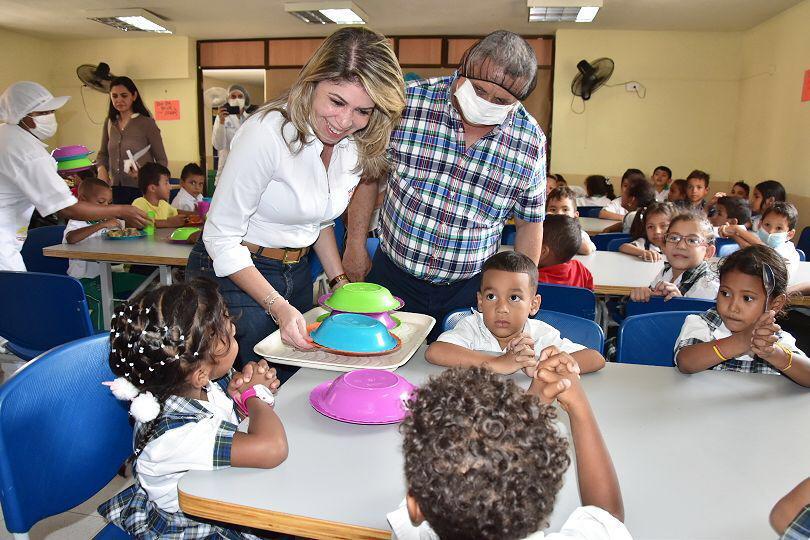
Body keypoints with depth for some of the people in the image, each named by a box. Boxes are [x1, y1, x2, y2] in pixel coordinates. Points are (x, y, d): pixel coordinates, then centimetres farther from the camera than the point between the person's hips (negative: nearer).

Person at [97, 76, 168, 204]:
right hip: (115, 190, 4)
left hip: (141, 190, -4)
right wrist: (102, 171, 2)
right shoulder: (109, 123, 10)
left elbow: (162, 161, -3)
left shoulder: (146, 123, -5)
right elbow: (103, 154, 22)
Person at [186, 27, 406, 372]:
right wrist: (278, 307, -26)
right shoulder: (268, 132, -25)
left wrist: (340, 283, 3)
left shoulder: (358, 145, -3)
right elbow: (221, 237, -20)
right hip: (234, 274, -6)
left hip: (296, 272, 7)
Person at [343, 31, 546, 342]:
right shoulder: (409, 101, -14)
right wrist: (356, 243, 1)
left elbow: (529, 224, 4)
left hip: (469, 291, 1)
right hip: (391, 278, 0)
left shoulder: (531, 141, -8)